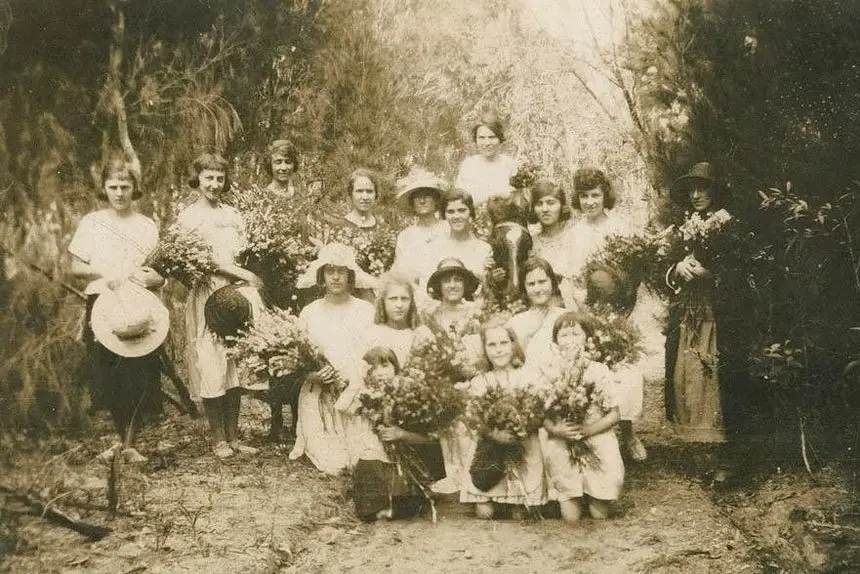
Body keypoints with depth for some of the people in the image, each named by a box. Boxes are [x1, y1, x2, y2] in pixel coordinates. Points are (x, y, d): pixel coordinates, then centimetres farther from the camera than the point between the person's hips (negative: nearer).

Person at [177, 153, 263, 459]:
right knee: (211, 367, -3)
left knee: (236, 366, 5)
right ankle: (218, 439, 7)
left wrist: (249, 278, -8)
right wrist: (244, 275, -13)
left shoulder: (232, 214, 15)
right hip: (207, 296, -5)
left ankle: (233, 436, 13)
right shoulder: (189, 216, -1)